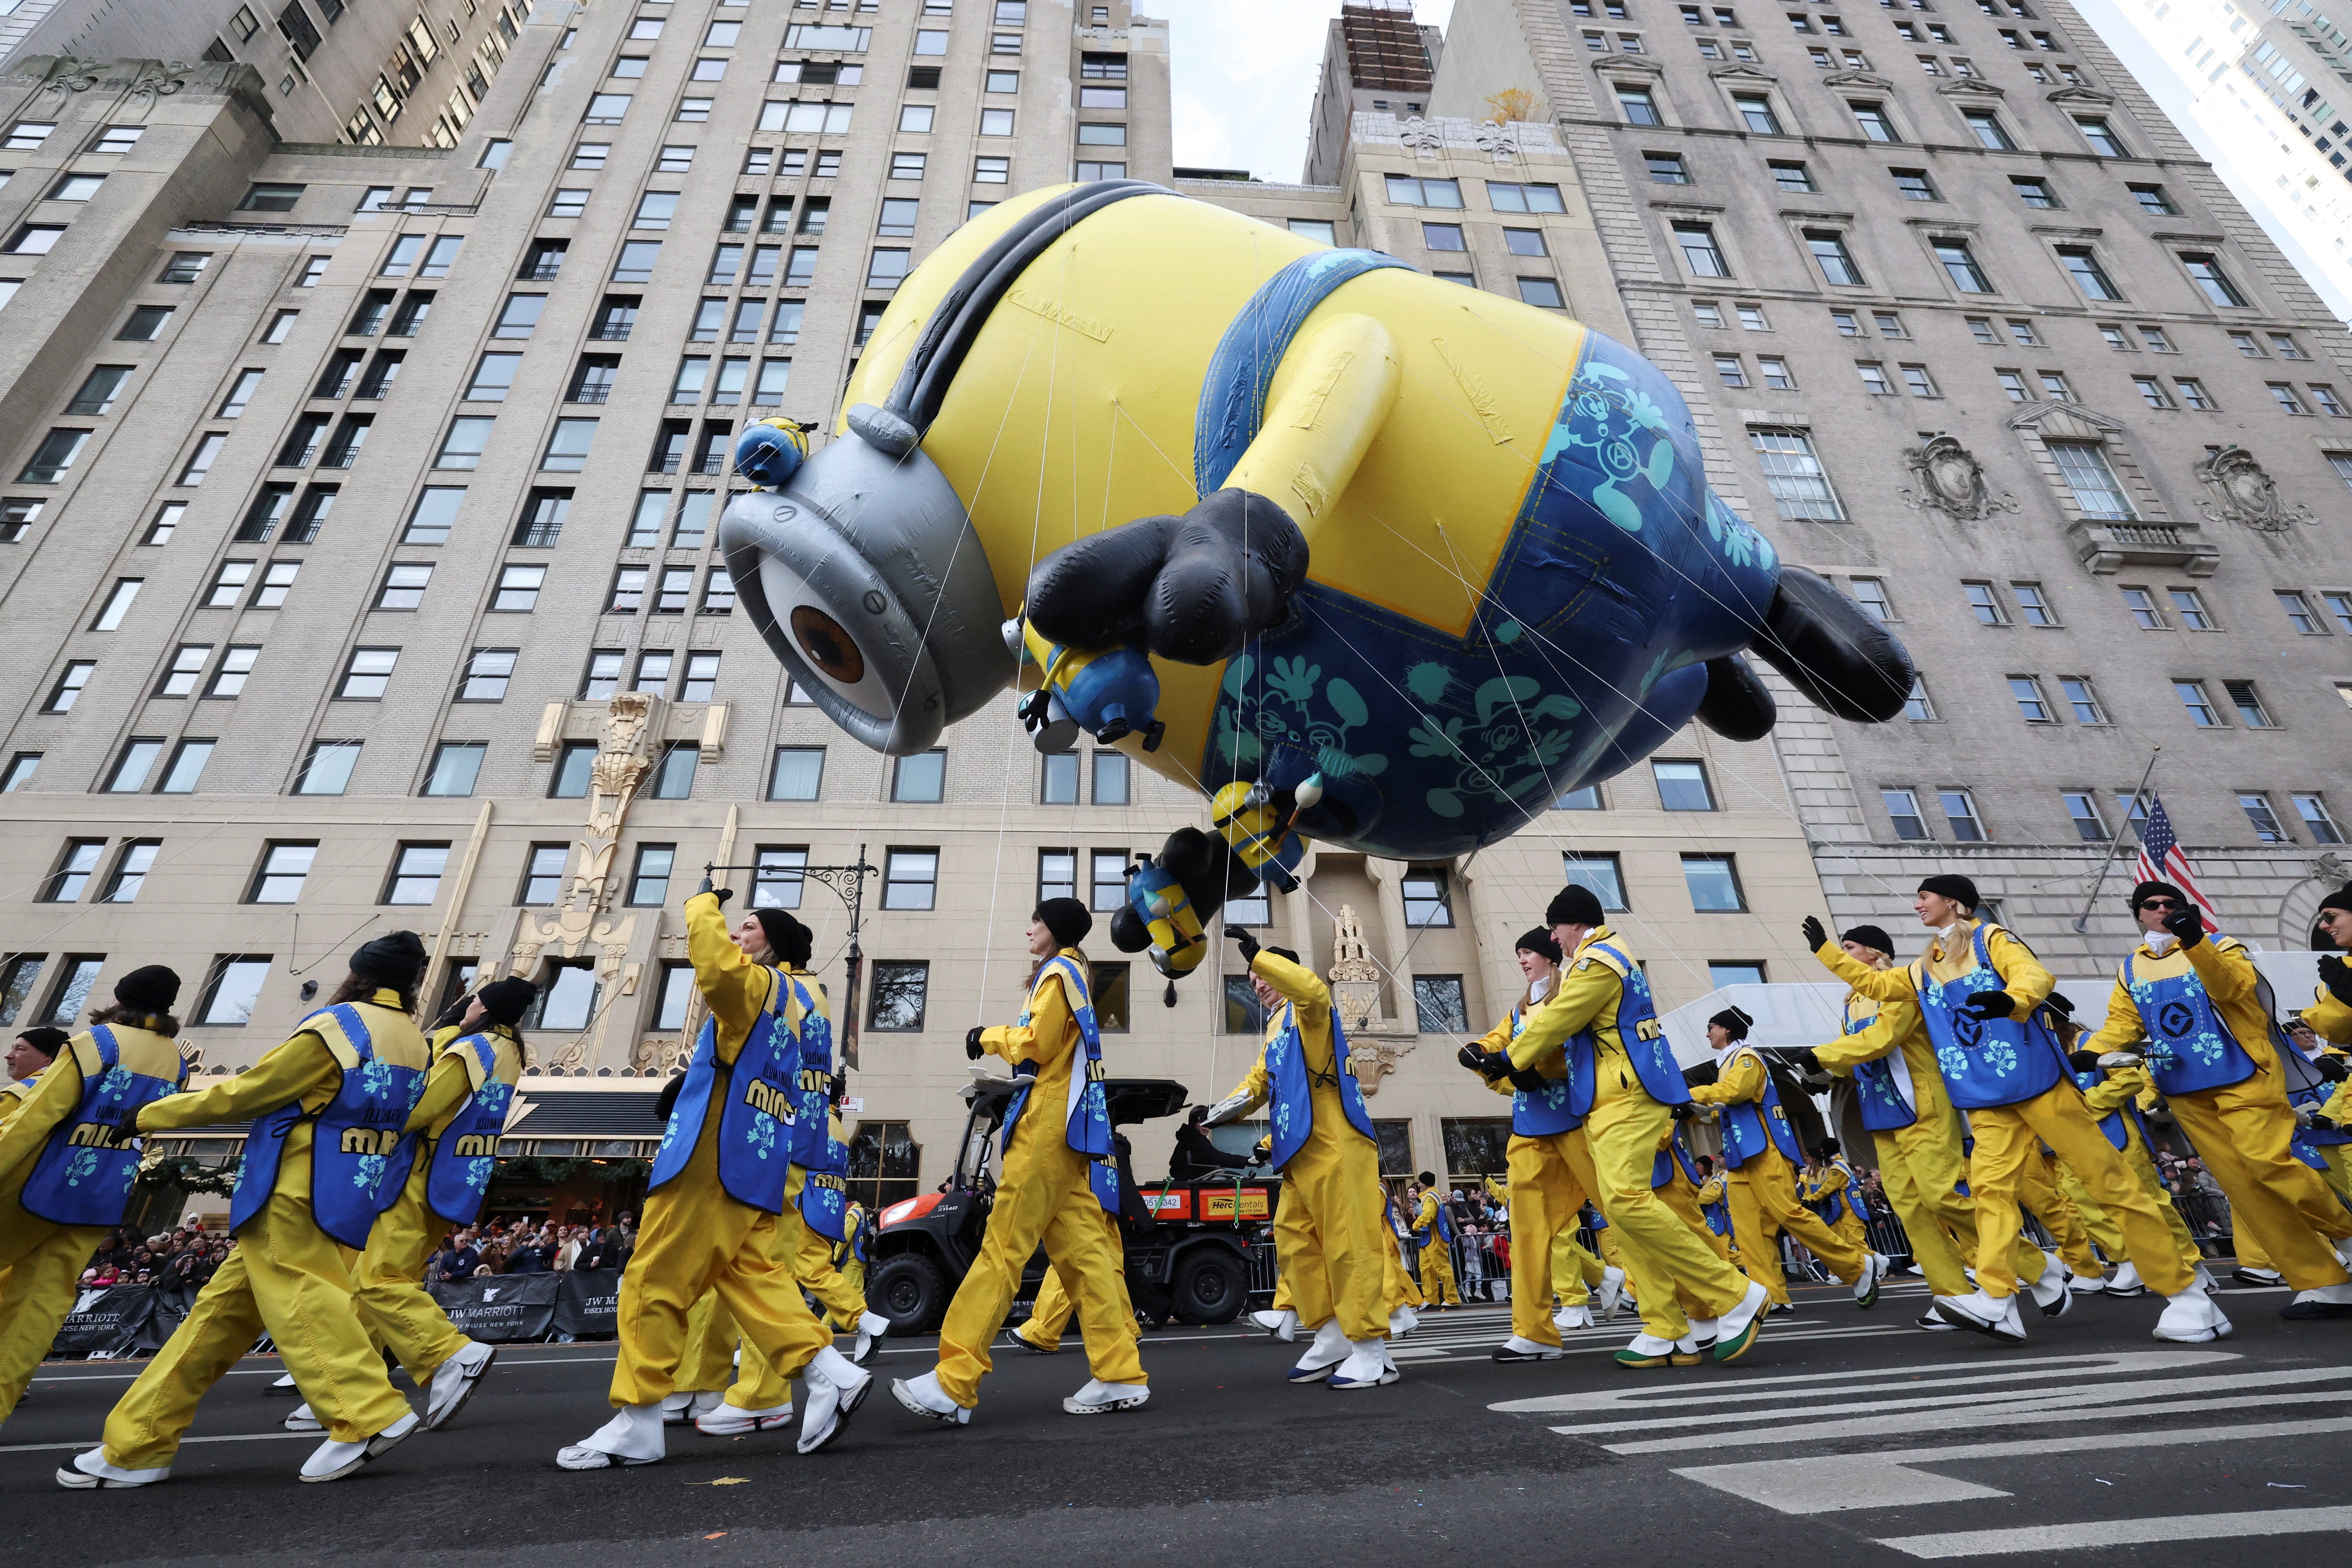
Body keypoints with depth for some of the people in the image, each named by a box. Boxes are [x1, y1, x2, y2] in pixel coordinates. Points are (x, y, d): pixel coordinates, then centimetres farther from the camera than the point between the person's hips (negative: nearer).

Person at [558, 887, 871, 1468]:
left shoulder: (760, 982, -6)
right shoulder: (797, 1002, 20)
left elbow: (715, 963, -27)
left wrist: (705, 903, -12)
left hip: (715, 1158, -9)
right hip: (754, 1162, 9)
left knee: (655, 1282, 1)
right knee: (753, 1275, 8)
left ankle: (637, 1424, 9)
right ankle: (831, 1375, 0)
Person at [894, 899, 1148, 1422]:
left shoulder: (1058, 971, -4)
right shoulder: (1072, 975, 23)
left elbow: (1037, 1042, -13)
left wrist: (989, 1037, 1)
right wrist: (998, 1039, 8)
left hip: (1049, 1124, -9)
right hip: (1070, 1127, 9)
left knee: (1003, 1248, -9)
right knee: (1085, 1252, 6)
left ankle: (952, 1385, -6)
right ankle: (1121, 1375, 6)